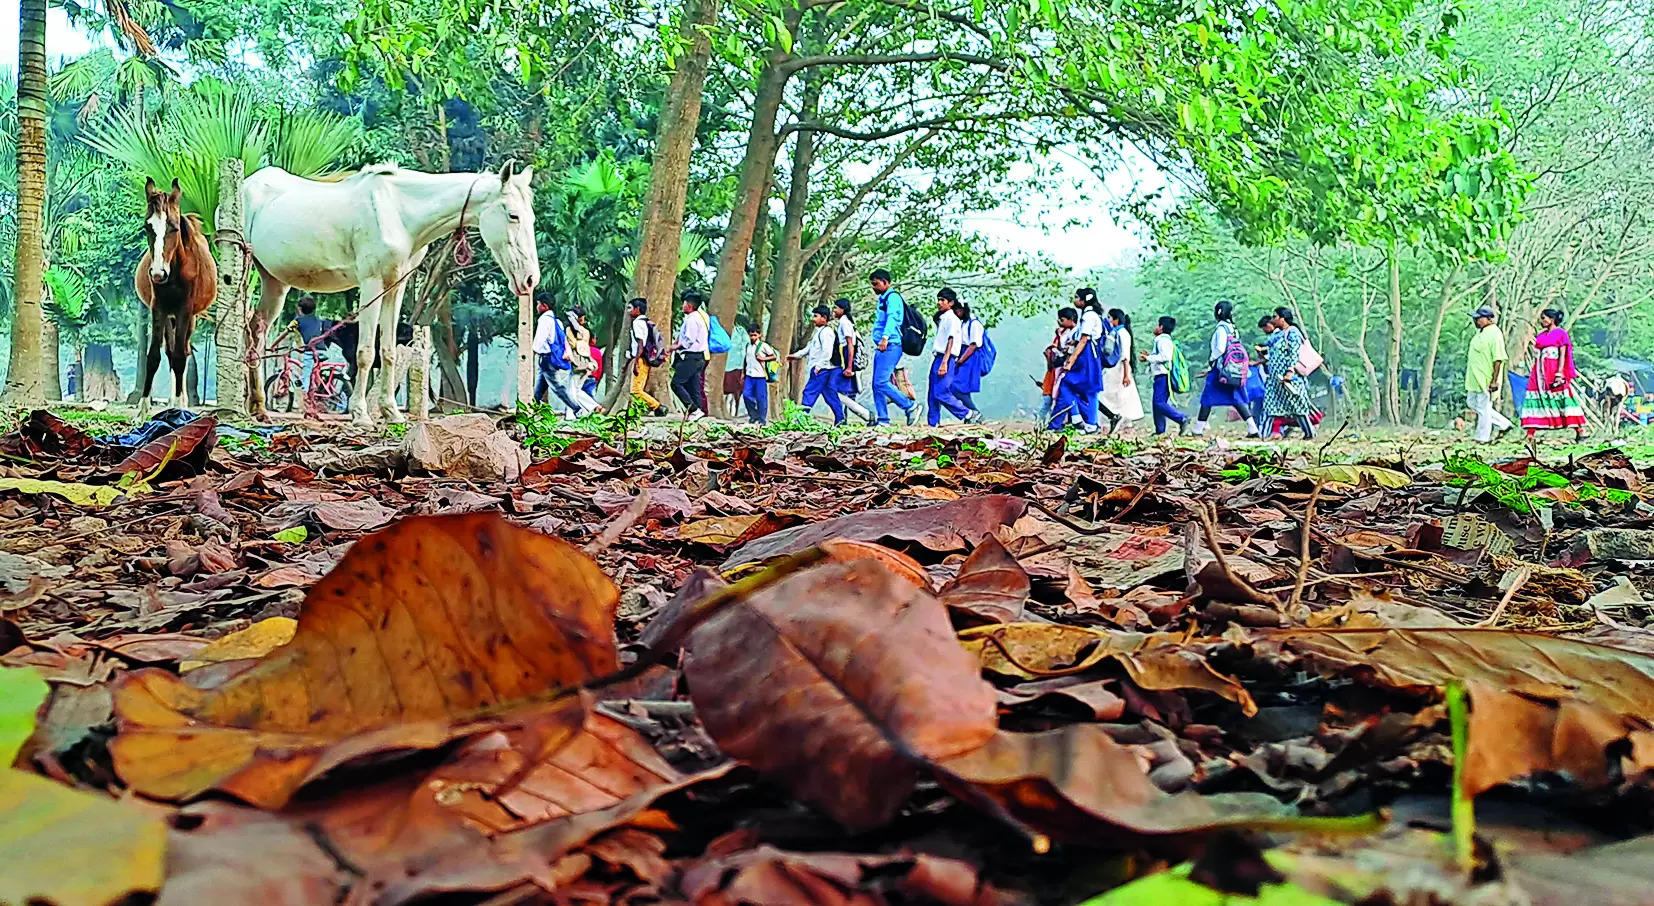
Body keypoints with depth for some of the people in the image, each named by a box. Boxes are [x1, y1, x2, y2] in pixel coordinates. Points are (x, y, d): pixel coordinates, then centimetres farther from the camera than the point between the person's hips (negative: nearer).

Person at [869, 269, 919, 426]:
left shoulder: (893, 297, -7)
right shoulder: (883, 299, 23)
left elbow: (892, 318, -22)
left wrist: (885, 338, -35)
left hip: (890, 347, -10)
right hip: (881, 347, 10)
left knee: (881, 383, -18)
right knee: (876, 386, 5)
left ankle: (911, 407, -9)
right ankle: (883, 420, 5)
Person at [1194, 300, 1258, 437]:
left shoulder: (1221, 327, -11)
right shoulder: (1233, 328, 14)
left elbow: (1220, 349, -19)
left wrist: (1210, 361, -7)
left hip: (1220, 369, -8)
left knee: (1207, 399, 1)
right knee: (1237, 399, 7)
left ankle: (1198, 429, 4)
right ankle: (1253, 428, -2)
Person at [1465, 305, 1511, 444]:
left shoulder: (1494, 334, -17)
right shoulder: (1480, 332, 13)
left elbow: (1498, 359, -21)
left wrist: (1494, 380, -24)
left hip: (1487, 379, -10)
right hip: (1476, 379, 10)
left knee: (1484, 407, -2)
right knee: (1472, 403, 16)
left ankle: (1483, 437, 10)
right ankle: (1503, 424, 24)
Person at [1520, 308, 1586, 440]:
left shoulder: (1560, 333, -1)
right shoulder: (1541, 335, 18)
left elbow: (1563, 355, -8)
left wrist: (1559, 372, -17)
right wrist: (1534, 374, 14)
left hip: (1554, 372, -7)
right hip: (1540, 373, 7)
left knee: (1563, 399, -7)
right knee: (1534, 399, 0)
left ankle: (1579, 430, -2)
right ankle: (1530, 434, -2)